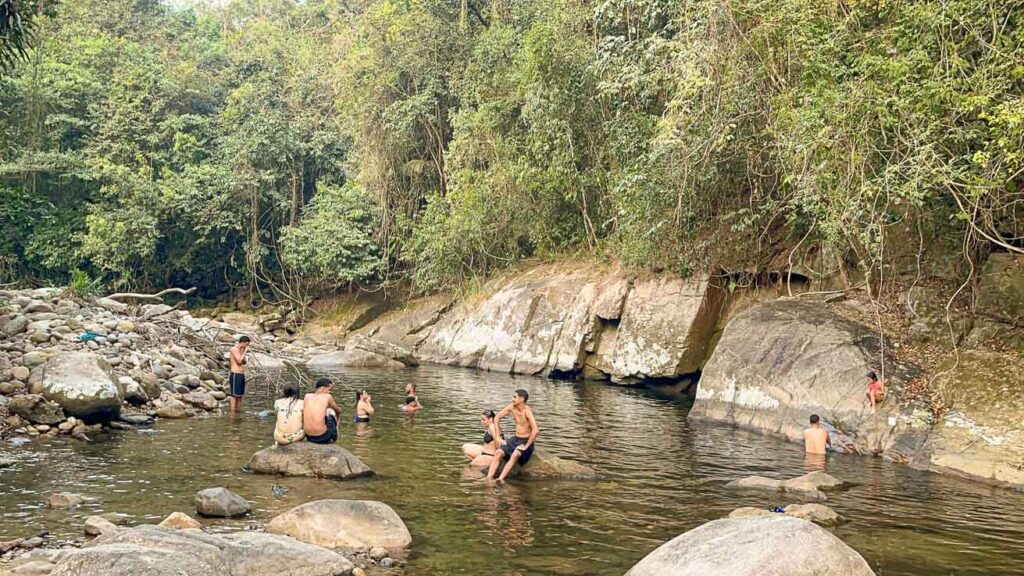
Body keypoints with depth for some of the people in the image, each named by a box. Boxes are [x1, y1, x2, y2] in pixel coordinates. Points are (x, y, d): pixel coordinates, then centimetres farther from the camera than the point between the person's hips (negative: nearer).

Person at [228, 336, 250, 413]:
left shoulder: (241, 350, 15)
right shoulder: (234, 349, -11)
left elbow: (244, 362, 23)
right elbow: (239, 361, -20)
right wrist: (245, 352, -13)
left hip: (241, 375, 9)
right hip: (235, 375, -9)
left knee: (240, 395, 10)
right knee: (234, 395, -6)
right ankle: (233, 414, -4)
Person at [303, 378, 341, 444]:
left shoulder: (307, 396, 5)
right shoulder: (328, 397, -3)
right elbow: (338, 411, 17)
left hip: (308, 437, 4)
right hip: (322, 437, -4)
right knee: (332, 412, 24)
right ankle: (334, 438, 35)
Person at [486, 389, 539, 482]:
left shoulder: (527, 411, -23)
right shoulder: (512, 407, -1)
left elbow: (536, 430, -34)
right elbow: (497, 417, 12)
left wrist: (526, 446, -27)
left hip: (526, 442, -7)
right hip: (515, 439, 7)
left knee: (515, 455, -35)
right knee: (498, 453, -15)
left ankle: (501, 479, -43)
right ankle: (489, 478, -23)